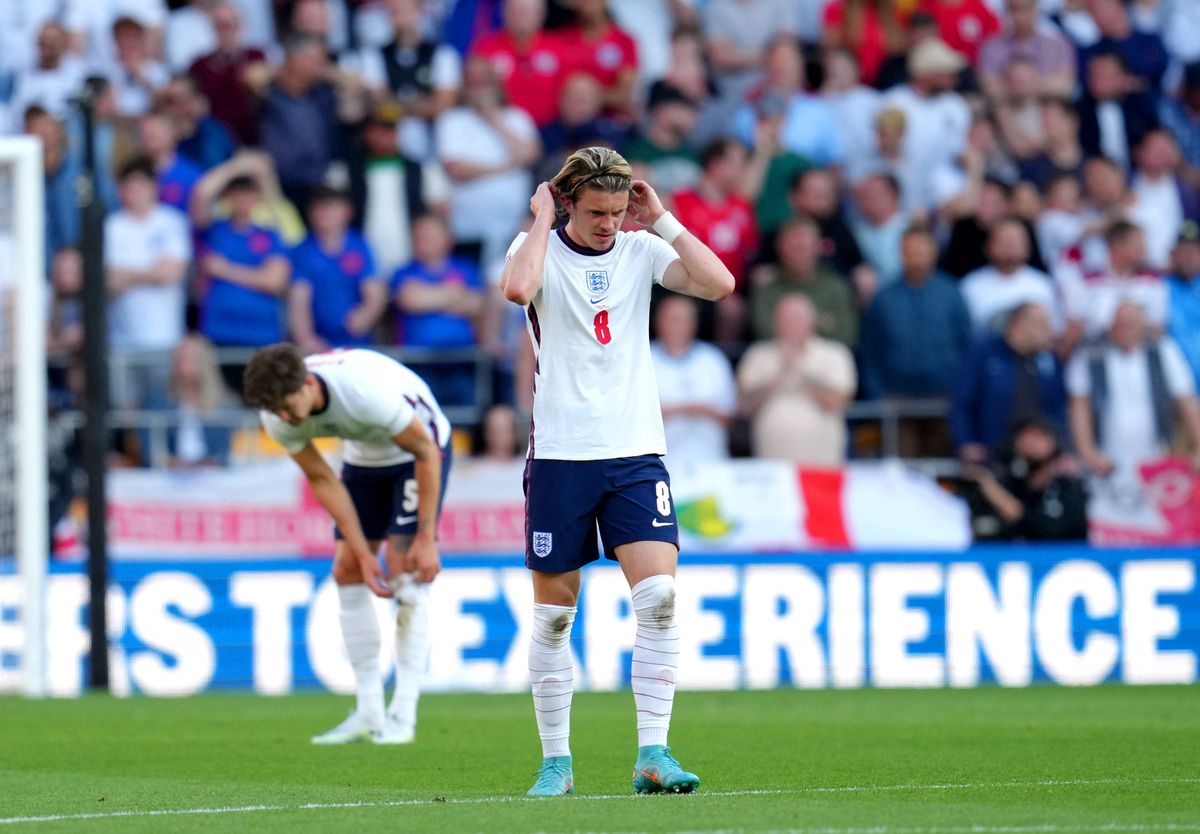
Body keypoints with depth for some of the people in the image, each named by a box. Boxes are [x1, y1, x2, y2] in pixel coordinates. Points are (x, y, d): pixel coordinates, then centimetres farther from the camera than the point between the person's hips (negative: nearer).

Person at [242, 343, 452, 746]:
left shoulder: (367, 390, -39)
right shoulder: (277, 417, -22)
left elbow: (425, 451, -26)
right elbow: (322, 480, -9)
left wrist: (426, 538, -24)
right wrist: (363, 553, -14)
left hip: (417, 449, -6)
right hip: (364, 454, 6)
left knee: (405, 569, -17)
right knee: (348, 571, -4)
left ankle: (403, 715, -15)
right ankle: (369, 713, 0)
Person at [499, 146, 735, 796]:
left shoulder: (642, 250, 6)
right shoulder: (539, 249, -2)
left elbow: (719, 284, -9)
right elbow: (517, 288, -27)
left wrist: (663, 219, -6)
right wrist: (542, 218, -15)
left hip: (636, 451, 2)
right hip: (559, 453, -2)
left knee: (659, 595, -13)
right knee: (554, 613, 3)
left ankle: (652, 755, -11)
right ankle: (556, 761, 14)